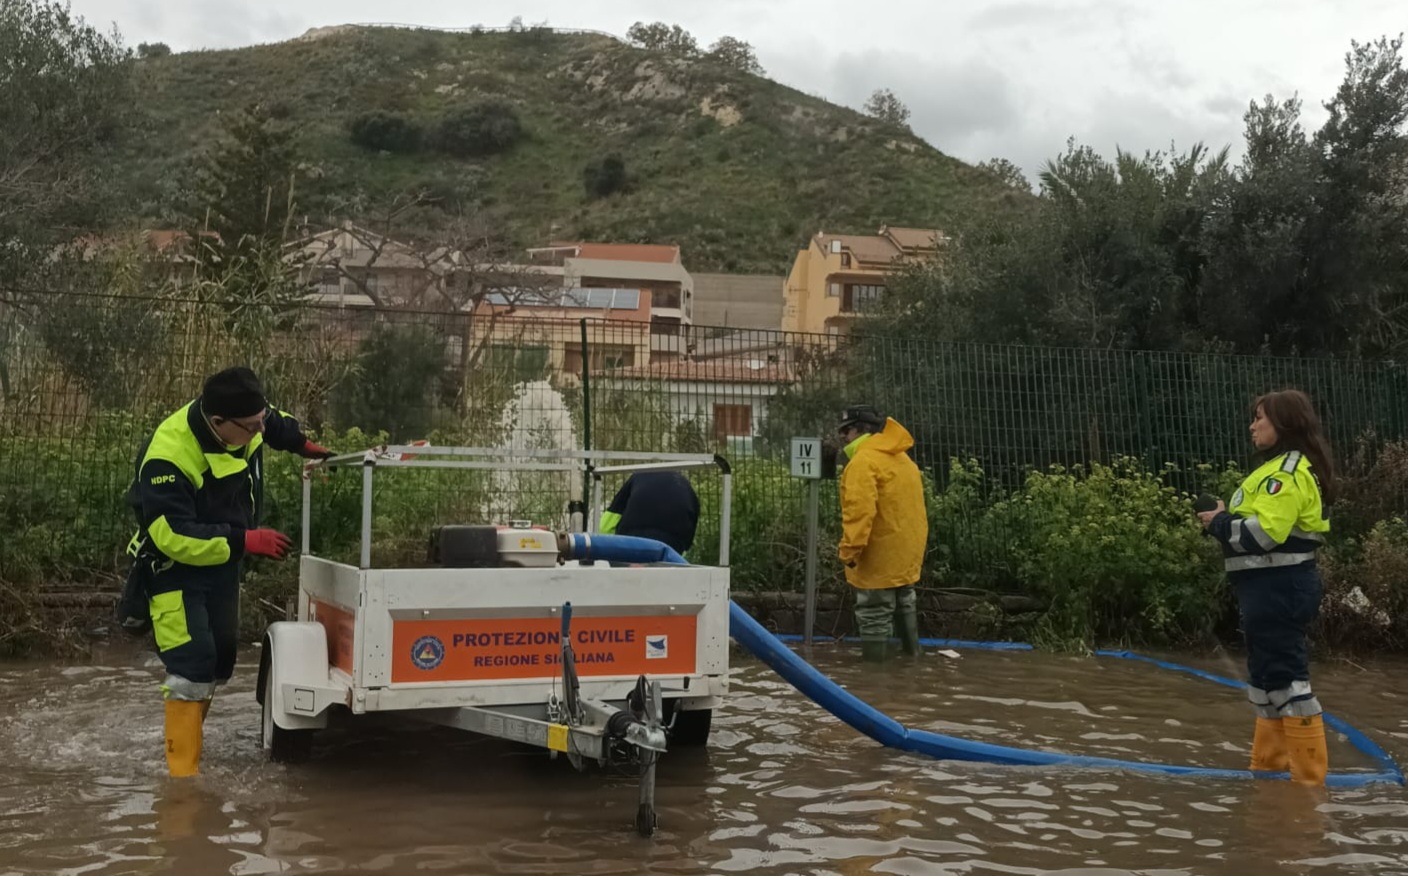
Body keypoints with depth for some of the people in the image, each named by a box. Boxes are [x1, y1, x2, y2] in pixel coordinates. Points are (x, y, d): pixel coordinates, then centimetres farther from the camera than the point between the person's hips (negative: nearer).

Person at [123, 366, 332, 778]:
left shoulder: (246, 420, -13)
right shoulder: (169, 458, -35)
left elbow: (277, 423, 14)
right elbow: (174, 537, -36)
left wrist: (305, 444, 7)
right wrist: (244, 541, -38)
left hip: (222, 563, 8)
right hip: (175, 567, -8)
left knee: (219, 662, 14)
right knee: (192, 666, -18)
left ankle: (186, 747, 31)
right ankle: (183, 772, -10)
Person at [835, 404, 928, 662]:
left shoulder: (864, 461, -18)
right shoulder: (901, 458, 14)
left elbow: (859, 511, -28)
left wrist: (850, 550, -26)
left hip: (880, 555, -10)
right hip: (906, 551, 10)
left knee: (874, 612, -3)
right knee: (903, 602, 25)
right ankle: (911, 650, 38)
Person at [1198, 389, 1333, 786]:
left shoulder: (1289, 471, -16)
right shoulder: (1280, 468, 17)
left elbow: (1265, 532, -25)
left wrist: (1220, 524, -12)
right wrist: (1227, 519, 2)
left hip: (1278, 588, -11)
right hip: (1273, 586, 11)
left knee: (1286, 675, -7)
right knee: (1268, 672, 17)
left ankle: (1309, 777, -1)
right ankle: (1269, 766, 27)